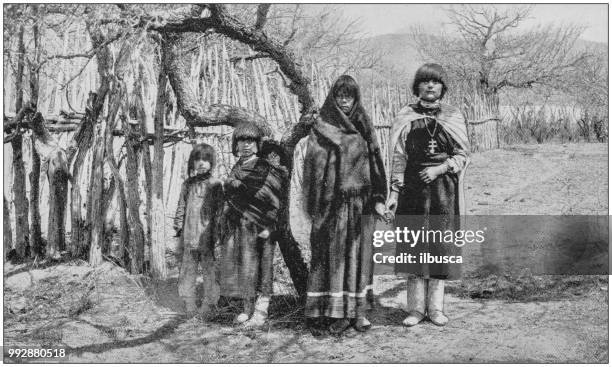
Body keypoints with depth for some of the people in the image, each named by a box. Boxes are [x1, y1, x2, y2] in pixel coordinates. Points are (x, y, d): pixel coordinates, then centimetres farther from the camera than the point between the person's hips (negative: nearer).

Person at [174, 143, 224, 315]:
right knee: (187, 268, 7)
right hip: (189, 235, 4)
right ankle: (188, 301, 16)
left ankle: (209, 302, 9)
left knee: (209, 269, 0)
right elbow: (181, 208, 17)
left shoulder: (215, 184, 0)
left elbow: (220, 210, -2)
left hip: (207, 236, -4)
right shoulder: (187, 184, 12)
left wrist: (216, 233, -7)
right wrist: (179, 229, 12)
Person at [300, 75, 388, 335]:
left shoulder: (363, 128, 12)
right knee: (332, 254, -3)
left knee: (359, 254, 6)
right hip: (333, 203, -4)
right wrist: (315, 206, -11)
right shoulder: (321, 129, 1)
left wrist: (378, 199, 2)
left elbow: (375, 164, 10)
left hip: (361, 203, 4)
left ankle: (356, 310, 14)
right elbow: (313, 168, -4)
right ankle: (333, 313, 1)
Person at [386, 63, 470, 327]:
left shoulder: (454, 117, 7)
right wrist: (394, 191, -3)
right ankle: (416, 307, 6)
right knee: (415, 245, -1)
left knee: (441, 246, 0)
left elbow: (462, 155, 4)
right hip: (413, 187, 0)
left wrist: (440, 168, -12)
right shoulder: (405, 119, 6)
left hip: (444, 188, 0)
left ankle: (436, 307, 9)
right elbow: (398, 158, 5)